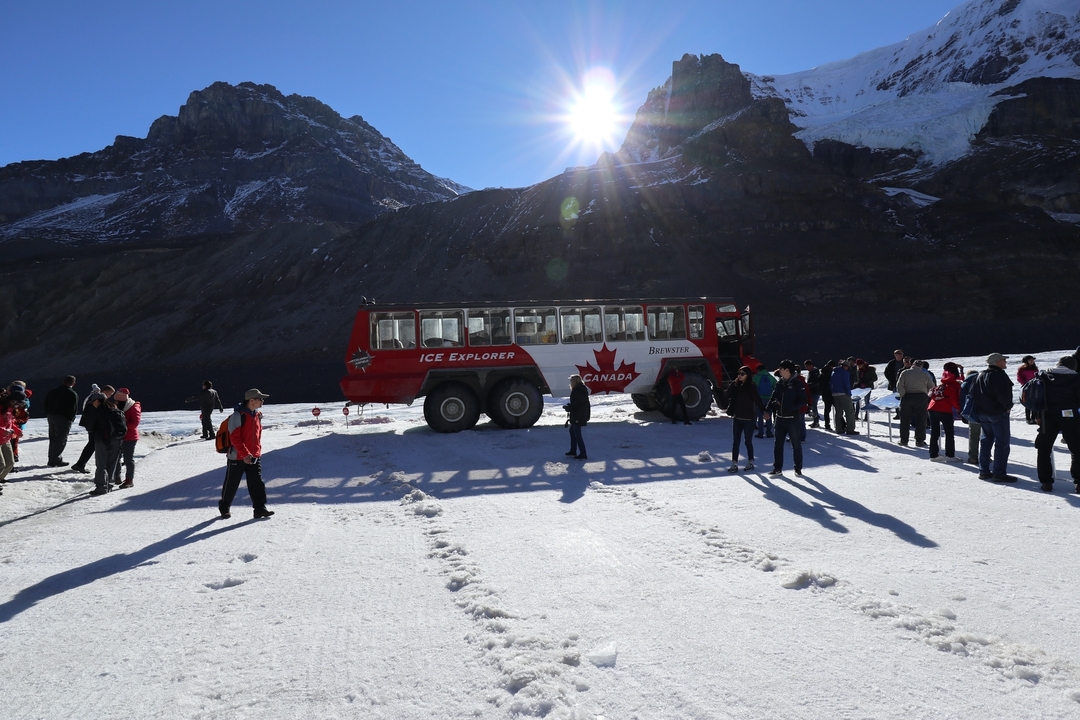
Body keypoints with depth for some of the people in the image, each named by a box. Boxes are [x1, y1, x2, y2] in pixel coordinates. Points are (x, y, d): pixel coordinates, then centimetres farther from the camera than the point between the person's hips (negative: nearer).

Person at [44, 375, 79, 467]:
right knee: (61, 440, -2)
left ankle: (52, 459, 21)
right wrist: (71, 418, -3)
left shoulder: (53, 391, 10)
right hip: (63, 418, -7)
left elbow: (46, 403, 13)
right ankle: (55, 460, -4)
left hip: (51, 417, 7)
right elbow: (74, 409, -14)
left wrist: (48, 414, 14)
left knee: (53, 438, 16)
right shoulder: (73, 394, -13)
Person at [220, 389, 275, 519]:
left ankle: (260, 509, 0)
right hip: (237, 457, -6)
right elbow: (234, 437, -20)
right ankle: (224, 508, 26)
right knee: (231, 484, 8)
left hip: (254, 457, 6)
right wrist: (245, 454, -23)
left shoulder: (257, 415, 7)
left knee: (257, 482, -1)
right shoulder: (238, 415, -17)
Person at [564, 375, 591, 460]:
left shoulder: (575, 392, -19)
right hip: (583, 415, 10)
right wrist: (569, 406, 16)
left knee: (577, 435, -3)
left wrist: (566, 407, -2)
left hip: (577, 416, -10)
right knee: (572, 431, 23)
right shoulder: (584, 390, 9)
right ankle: (573, 451, 30)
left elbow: (573, 405, -20)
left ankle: (583, 454, -2)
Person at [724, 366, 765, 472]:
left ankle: (750, 462, 21)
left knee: (748, 441, 6)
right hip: (736, 418, 5)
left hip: (748, 419, -5)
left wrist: (764, 411, -26)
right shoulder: (736, 386, 7)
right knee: (735, 442, 3)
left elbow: (757, 400, -15)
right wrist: (734, 383, -9)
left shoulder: (752, 387, -7)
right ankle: (734, 464, 5)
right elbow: (727, 395, -4)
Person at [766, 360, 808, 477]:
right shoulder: (780, 384, 8)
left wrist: (792, 407, -23)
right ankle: (778, 468, 15)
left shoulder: (797, 384, -10)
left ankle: (798, 468, 17)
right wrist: (767, 410, -3)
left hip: (793, 419, -6)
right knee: (778, 444, 8)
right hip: (780, 419, 6)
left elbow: (803, 401, -11)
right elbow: (773, 398, 9)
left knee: (796, 444, 6)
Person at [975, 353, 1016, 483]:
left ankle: (984, 471, 15)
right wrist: (1008, 406, -6)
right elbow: (1004, 394, -23)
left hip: (983, 413, 9)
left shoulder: (981, 376, 13)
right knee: (1002, 443, -4)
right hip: (998, 413, -9)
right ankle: (999, 473, -5)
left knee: (986, 441, 14)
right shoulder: (999, 375, -15)